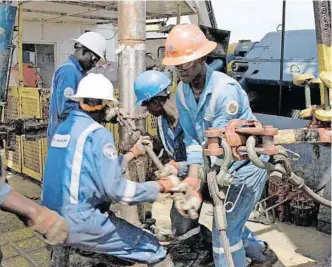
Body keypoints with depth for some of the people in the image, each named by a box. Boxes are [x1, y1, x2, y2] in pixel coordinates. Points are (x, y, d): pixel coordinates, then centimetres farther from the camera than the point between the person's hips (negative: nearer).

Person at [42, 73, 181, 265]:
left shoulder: (63, 128, 10)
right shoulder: (98, 133, -15)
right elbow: (115, 189, -20)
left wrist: (133, 153, 21)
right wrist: (161, 186, -9)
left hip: (52, 220, 9)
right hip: (78, 223, -9)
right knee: (153, 248, 2)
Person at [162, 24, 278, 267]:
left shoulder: (225, 90, -29)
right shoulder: (182, 92, -6)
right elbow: (192, 138, -7)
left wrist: (200, 190, -30)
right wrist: (192, 178, -19)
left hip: (247, 162, -8)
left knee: (224, 230, -6)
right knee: (225, 218, 23)